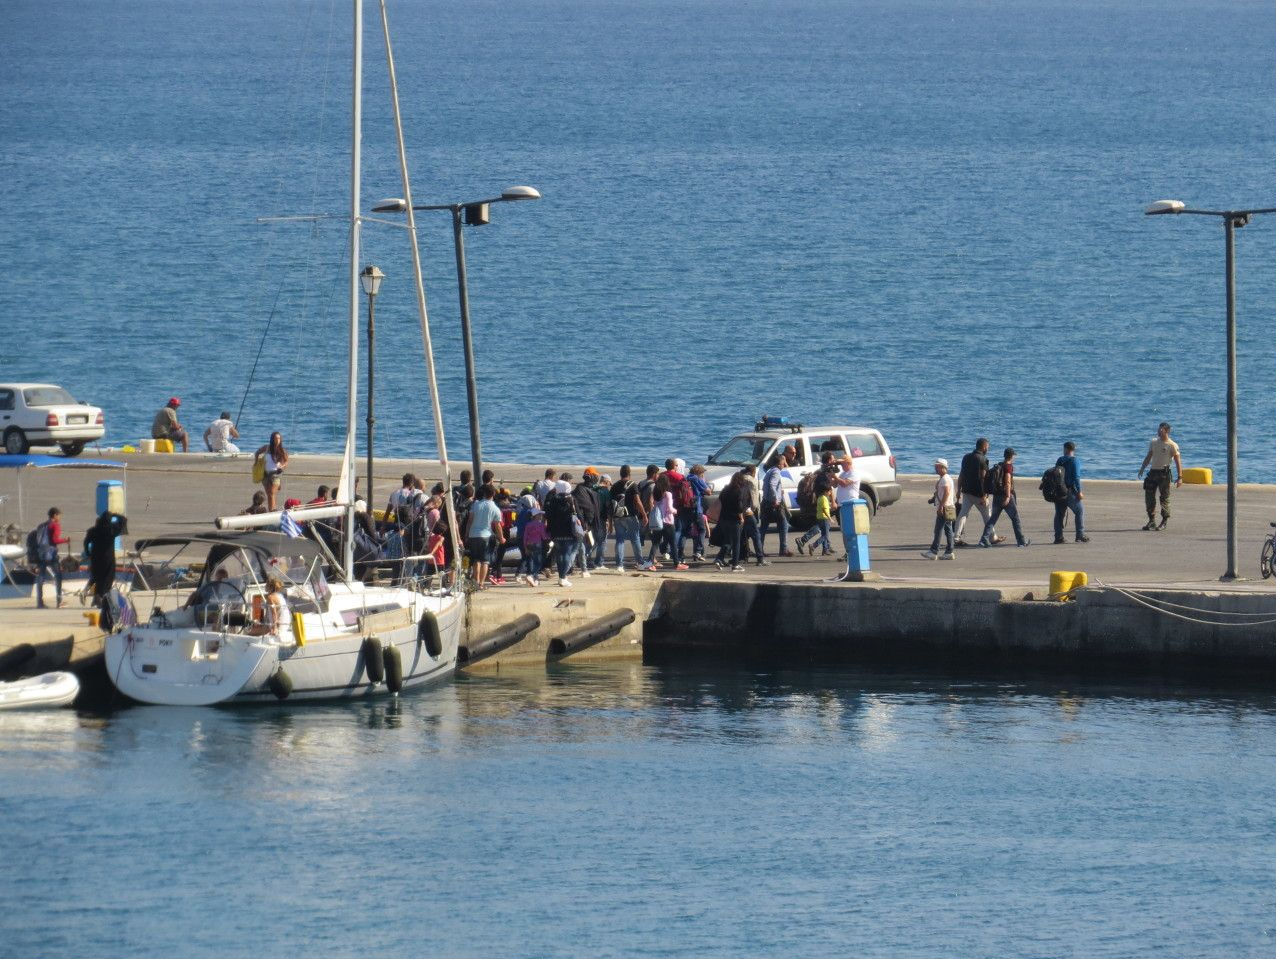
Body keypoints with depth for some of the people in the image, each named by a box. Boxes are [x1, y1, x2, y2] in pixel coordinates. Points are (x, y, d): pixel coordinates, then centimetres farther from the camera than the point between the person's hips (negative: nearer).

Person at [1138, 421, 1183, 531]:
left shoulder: (1172, 445, -6)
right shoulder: (1154, 443, 12)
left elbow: (1178, 461, -8)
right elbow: (1148, 457, 20)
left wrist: (1180, 477, -13)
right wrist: (1142, 468, 9)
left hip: (1164, 473, -6)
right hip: (1153, 472, 6)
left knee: (1164, 498, -3)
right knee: (1149, 497, 4)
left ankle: (1164, 522, 6)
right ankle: (1151, 521, 13)